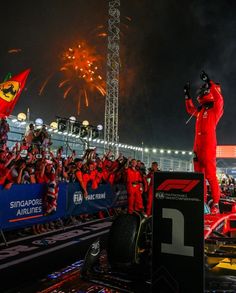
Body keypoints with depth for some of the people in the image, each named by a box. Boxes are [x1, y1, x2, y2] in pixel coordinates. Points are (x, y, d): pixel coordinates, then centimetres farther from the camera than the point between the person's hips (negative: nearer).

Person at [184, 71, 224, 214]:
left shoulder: (215, 109, 0)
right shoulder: (201, 111, 21)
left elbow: (219, 98, -21)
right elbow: (190, 109, 40)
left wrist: (209, 82, -21)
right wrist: (187, 95, 36)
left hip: (209, 146, -8)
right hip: (198, 147, 8)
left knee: (210, 175, -12)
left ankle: (216, 204, -8)